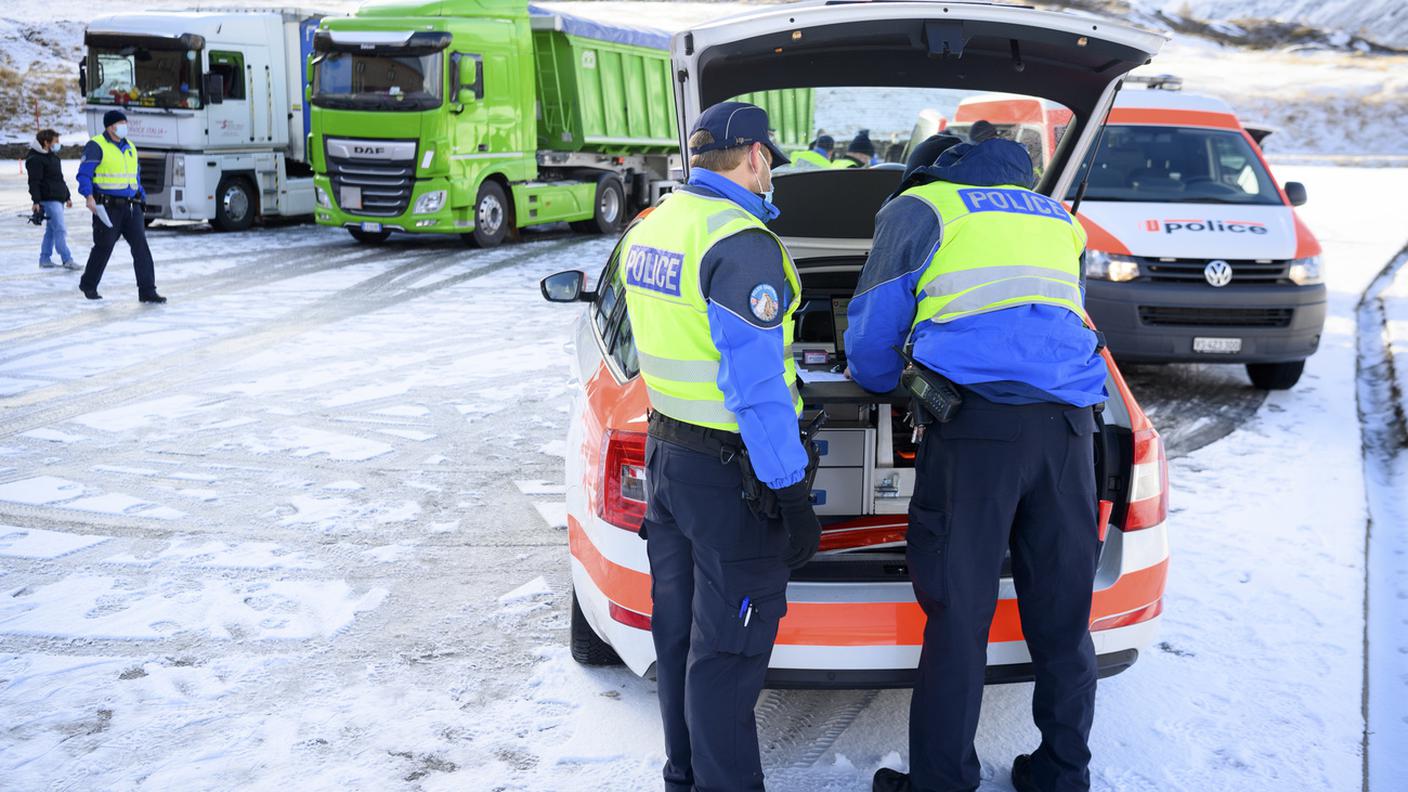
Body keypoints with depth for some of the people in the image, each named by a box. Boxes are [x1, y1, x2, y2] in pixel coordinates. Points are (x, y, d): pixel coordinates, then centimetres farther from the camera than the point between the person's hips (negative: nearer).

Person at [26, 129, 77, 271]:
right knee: (60, 229, -13)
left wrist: (67, 197, 28)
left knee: (51, 230, 13)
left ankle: (45, 259, 19)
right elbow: (34, 182, -16)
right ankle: (67, 260, -13)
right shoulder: (36, 159, -11)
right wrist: (36, 201, -23)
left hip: (58, 199, 10)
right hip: (49, 200, -10)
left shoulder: (54, 157, 19)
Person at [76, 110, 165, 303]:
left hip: (131, 207, 6)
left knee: (141, 246, -5)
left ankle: (147, 291, -5)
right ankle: (88, 285, 25)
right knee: (104, 247, 4)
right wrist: (89, 196, -25)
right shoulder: (96, 146, -7)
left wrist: (141, 198, 21)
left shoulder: (130, 147, 16)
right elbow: (84, 175, -12)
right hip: (107, 207, -6)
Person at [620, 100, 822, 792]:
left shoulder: (647, 231, 8)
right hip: (729, 472, -9)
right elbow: (757, 386, -23)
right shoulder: (741, 243, -20)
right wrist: (794, 496, -19)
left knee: (678, 633, 18)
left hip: (663, 451, 9)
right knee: (726, 652, 2)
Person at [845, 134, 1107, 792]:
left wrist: (880, 387, 31)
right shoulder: (1057, 218, 27)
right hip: (1069, 423, 5)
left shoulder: (918, 209, 11)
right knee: (1063, 613, 12)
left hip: (977, 422, -5)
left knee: (959, 614, 0)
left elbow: (874, 327, 11)